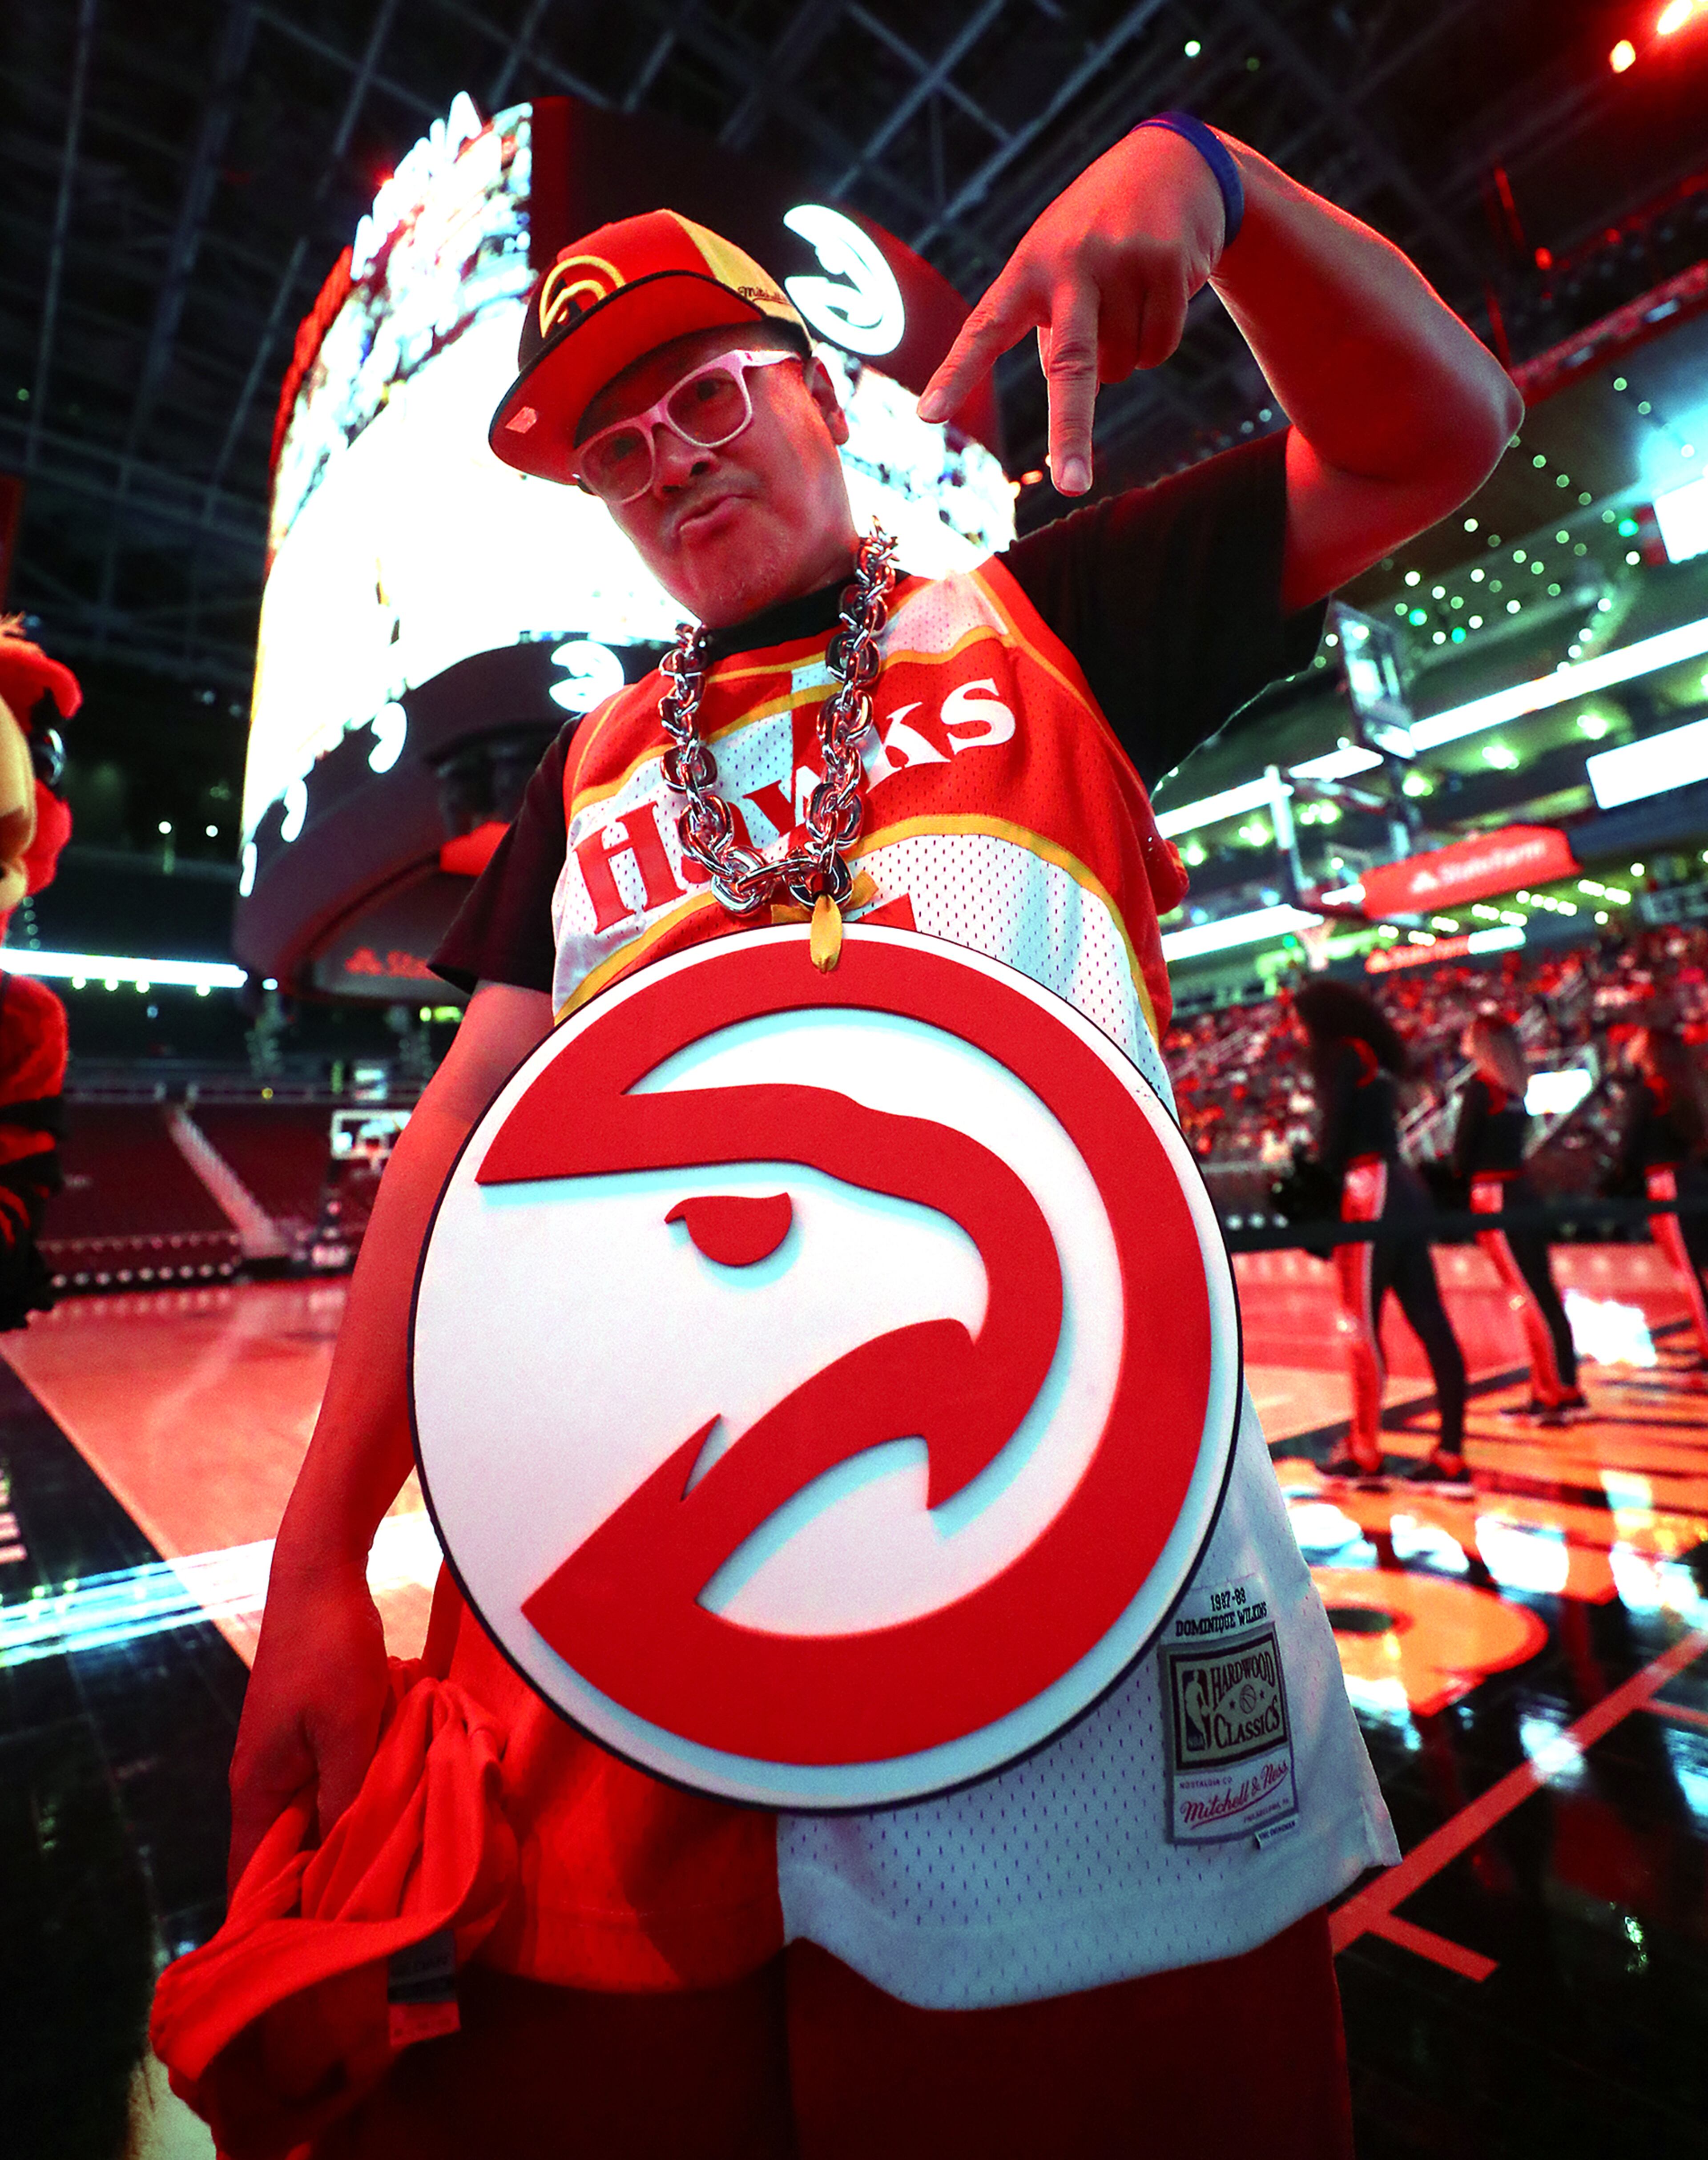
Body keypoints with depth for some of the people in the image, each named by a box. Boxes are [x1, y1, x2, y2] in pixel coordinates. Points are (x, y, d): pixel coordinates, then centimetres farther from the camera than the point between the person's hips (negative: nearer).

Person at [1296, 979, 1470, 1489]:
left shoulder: (1339, 1056, -5)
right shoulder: (1374, 1058, 21)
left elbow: (1335, 1133, -13)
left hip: (1369, 1192, -9)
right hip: (1404, 1187, 9)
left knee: (1360, 1324, -2)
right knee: (1428, 1320, 5)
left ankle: (1365, 1451, 5)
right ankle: (1451, 1453, 8)